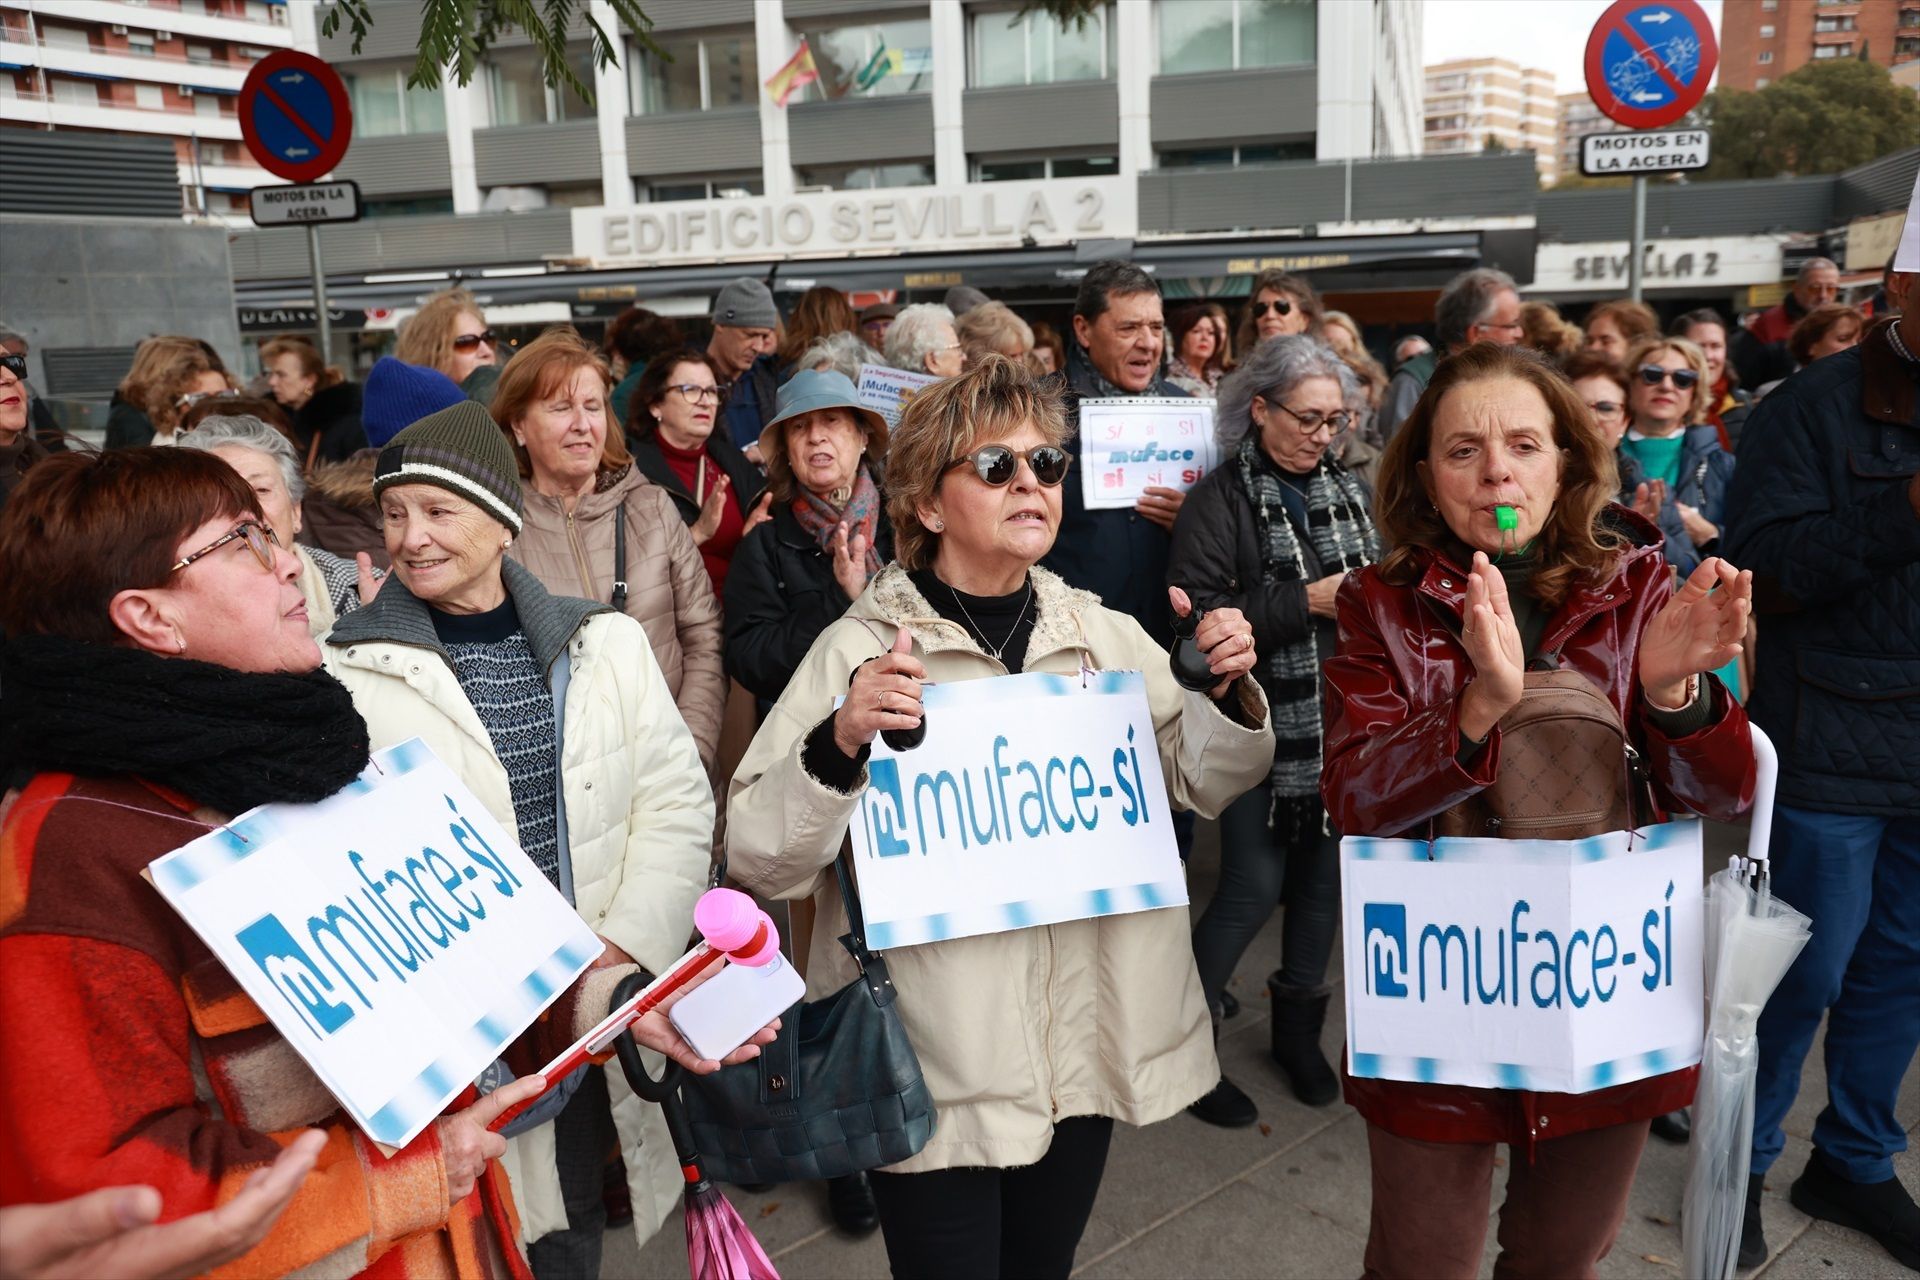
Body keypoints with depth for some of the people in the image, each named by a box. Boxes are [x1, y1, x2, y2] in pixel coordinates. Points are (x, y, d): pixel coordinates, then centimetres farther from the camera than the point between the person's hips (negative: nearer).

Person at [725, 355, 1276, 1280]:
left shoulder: (1107, 635, 2)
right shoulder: (863, 651, -12)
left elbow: (1200, 782, 14)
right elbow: (758, 858, -15)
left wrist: (1231, 693, -5)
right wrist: (839, 743, -32)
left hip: (1087, 1046, 5)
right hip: (938, 1067, -4)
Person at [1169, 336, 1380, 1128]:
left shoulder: (1348, 490, 8)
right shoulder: (1221, 498, -9)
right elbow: (1198, 615, -18)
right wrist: (1305, 602, -19)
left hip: (1344, 722, 6)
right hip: (1263, 726, -5)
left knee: (1324, 876, 13)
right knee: (1254, 887, -3)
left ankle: (1297, 1030, 34)